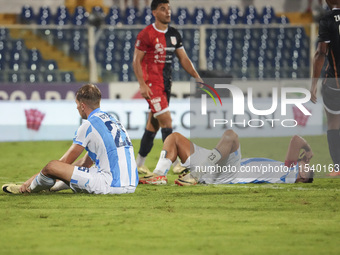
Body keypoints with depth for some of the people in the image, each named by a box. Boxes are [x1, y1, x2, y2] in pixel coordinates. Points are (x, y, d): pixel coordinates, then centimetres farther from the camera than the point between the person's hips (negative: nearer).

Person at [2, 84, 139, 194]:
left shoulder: (88, 125, -4)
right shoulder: (112, 120, 22)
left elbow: (65, 162, 2)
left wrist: (32, 180, 13)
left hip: (111, 184, -9)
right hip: (131, 185, 9)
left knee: (52, 166, -2)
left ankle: (28, 188, 27)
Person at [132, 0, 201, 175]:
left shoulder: (174, 34, 10)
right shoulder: (146, 34, -10)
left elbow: (183, 58, 14)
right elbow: (136, 61, -9)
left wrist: (197, 77, 3)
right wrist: (142, 84, -18)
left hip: (166, 84, 7)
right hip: (152, 83, -7)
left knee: (153, 125, 11)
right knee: (166, 120, -14)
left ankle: (139, 164, 20)